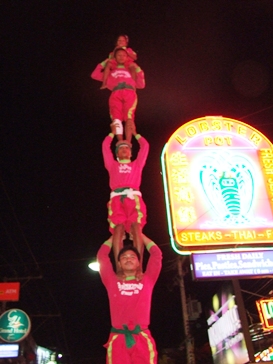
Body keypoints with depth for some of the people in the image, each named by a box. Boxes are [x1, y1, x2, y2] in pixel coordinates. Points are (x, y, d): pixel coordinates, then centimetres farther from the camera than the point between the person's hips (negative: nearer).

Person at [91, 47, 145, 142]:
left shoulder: (131, 71, 36)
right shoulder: (111, 72, 36)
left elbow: (141, 85, 27)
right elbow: (94, 75, 32)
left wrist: (139, 71, 21)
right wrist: (103, 64, 33)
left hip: (130, 93, -1)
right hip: (116, 94, 1)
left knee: (129, 118, -25)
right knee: (116, 119, -25)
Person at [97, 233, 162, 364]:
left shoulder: (147, 280, 16)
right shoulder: (112, 282, 15)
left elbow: (157, 254, 19)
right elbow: (102, 255, 18)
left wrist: (140, 235, 29)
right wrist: (115, 236, 31)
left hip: (143, 339, 1)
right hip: (118, 339, 0)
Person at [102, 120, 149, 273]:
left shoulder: (137, 164, 33)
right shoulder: (113, 165, 32)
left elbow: (145, 146, 36)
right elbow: (106, 146, 36)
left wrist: (135, 132, 49)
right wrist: (113, 133, 50)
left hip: (134, 198, 0)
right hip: (117, 198, 0)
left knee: (136, 229, -21)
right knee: (118, 229, -21)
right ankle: (118, 268, -31)